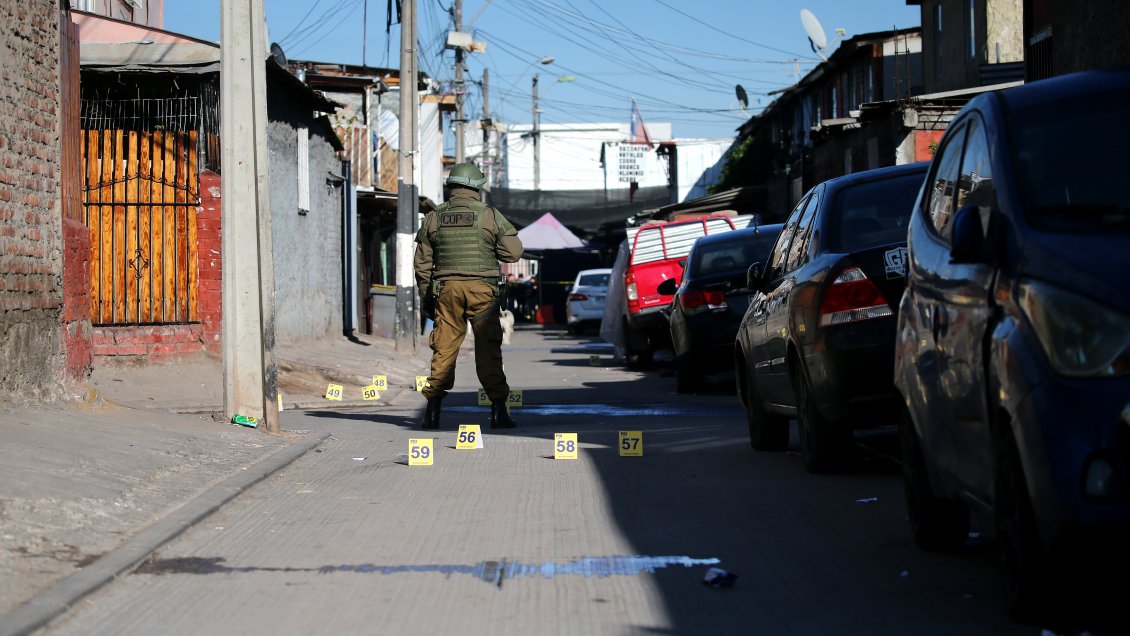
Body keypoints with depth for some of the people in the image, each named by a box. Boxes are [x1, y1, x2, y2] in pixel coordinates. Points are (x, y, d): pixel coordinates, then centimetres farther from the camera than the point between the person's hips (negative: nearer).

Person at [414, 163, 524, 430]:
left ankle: (433, 407, 1)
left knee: (444, 348, 6)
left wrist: (426, 298, 18)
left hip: (447, 288, 2)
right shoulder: (490, 215, -2)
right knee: (488, 348, 1)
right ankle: (498, 410, -1)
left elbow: (422, 263, 10)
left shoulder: (433, 218, 7)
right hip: (482, 288, -2)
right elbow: (514, 252, -2)